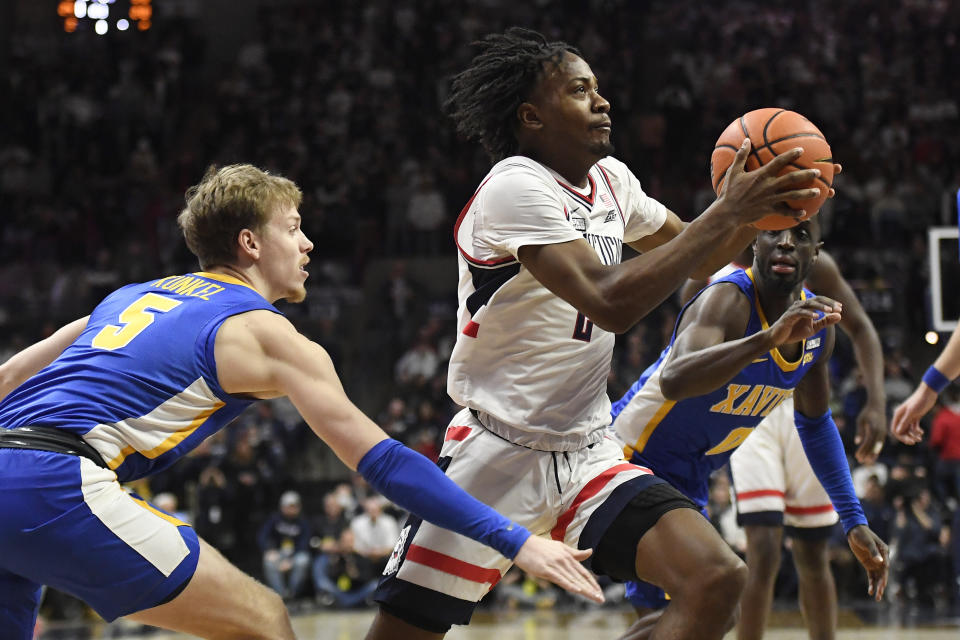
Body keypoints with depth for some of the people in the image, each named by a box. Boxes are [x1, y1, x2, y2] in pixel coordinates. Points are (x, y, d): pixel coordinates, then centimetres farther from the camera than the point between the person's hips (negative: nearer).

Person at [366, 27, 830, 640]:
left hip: (588, 454, 7)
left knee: (718, 579, -14)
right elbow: (611, 302, -29)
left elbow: (702, 257, 23)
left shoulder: (611, 179, 9)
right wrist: (727, 211, -25)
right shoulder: (515, 188, -16)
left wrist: (753, 206, 0)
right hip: (499, 452, -6)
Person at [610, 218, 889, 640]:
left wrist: (854, 521, 11)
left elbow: (815, 424, 16)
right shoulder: (728, 300, -27)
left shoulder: (815, 322, -1)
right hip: (635, 458, -9)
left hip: (690, 479, 9)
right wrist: (768, 339, -58)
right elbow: (674, 382, -48)